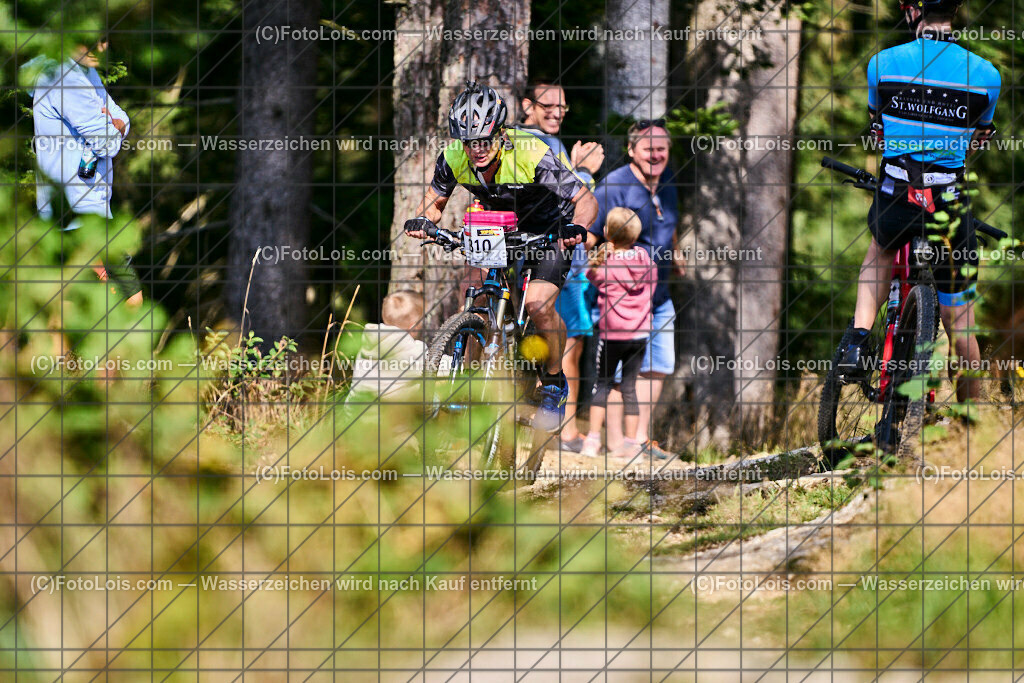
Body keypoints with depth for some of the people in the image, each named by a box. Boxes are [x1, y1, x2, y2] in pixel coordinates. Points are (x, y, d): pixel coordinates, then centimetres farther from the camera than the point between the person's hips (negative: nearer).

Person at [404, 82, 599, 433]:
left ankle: (555, 384, 1)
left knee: (539, 304, -22)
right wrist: (423, 219, -25)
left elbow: (586, 200, -30)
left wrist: (576, 227, -51)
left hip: (548, 229, -5)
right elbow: (436, 199, -2)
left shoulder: (530, 154, -33)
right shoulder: (453, 158, -20)